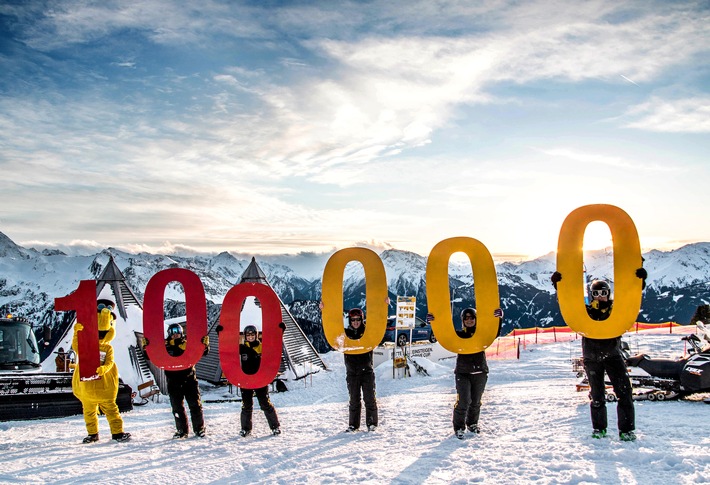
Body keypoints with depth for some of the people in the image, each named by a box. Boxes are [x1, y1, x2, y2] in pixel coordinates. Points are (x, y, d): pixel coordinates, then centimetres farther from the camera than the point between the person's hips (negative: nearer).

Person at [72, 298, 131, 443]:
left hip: (104, 386, -3)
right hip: (86, 386, 3)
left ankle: (117, 432, 4)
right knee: (89, 411, 12)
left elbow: (109, 363, -9)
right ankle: (92, 434, 25)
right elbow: (76, 347, -11)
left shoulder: (108, 348, 0)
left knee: (111, 409, -1)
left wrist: (103, 369, -31)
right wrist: (77, 332, -25)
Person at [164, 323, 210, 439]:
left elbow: (203, 352, 5)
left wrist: (205, 345, -15)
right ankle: (182, 430, 20)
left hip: (189, 379, 0)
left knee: (195, 405, 3)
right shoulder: (165, 346, 2)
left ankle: (199, 428, 13)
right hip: (174, 382, 1)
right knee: (177, 407, 8)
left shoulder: (188, 343, 2)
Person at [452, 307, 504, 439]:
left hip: (480, 372, 3)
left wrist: (499, 319, -23)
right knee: (463, 401, -9)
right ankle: (459, 427, 7)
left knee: (476, 401, 13)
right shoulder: (459, 334, 0)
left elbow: (495, 333, -7)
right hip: (463, 372, -2)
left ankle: (472, 423, 33)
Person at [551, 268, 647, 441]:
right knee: (597, 395, 8)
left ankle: (627, 429, -2)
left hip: (613, 355, 0)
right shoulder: (585, 312, 4)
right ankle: (599, 428, 21)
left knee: (624, 392, -9)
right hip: (592, 358, 0)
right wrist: (558, 285, -13)